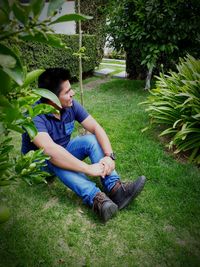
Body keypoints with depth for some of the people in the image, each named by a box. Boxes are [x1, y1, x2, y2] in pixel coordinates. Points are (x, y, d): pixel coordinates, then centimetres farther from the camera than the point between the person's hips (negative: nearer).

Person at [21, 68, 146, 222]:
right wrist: (89, 169, -47)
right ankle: (96, 198, -50)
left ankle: (115, 189, -35)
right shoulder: (34, 116, -32)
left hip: (65, 150, 5)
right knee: (54, 159, -39)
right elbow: (50, 150, -47)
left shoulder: (71, 105, -14)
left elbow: (96, 127, -17)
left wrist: (109, 156, -34)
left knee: (91, 139, -22)